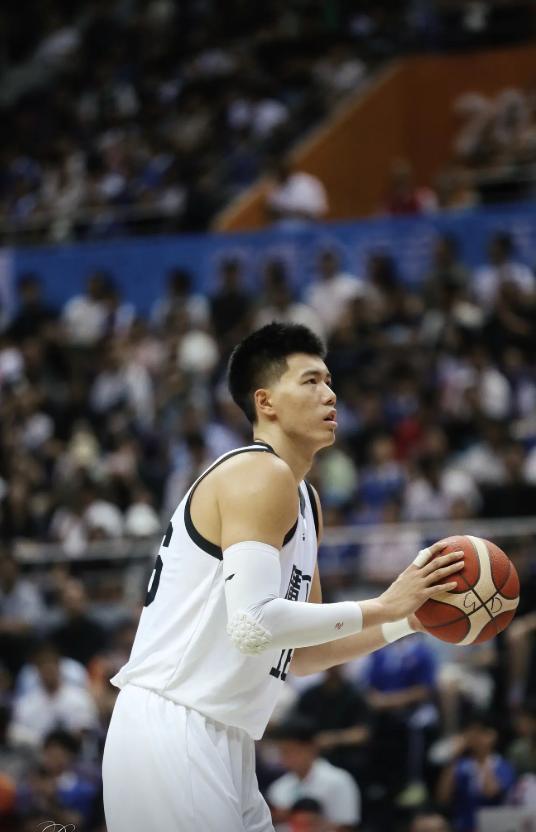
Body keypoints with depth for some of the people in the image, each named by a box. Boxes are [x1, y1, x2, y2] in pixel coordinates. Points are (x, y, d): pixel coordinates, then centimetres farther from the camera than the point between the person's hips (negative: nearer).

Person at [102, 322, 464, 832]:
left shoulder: (303, 502, 19)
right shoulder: (262, 475, -11)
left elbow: (300, 654, 22)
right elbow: (253, 625, -24)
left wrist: (409, 620, 12)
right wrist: (382, 607, -16)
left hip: (218, 739, 10)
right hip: (172, 730, -10)